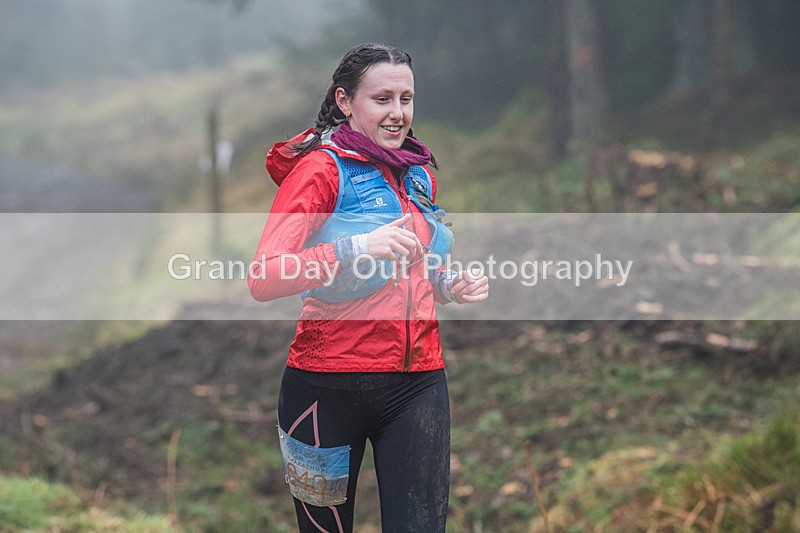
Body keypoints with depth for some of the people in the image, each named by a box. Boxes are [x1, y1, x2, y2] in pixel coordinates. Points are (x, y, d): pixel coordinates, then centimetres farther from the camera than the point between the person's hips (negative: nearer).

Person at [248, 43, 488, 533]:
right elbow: (263, 280, -18)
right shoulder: (320, 168, -7)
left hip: (418, 379, 5)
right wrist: (357, 249, -29)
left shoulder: (420, 174, 12)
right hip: (332, 384, -4)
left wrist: (450, 287, 6)